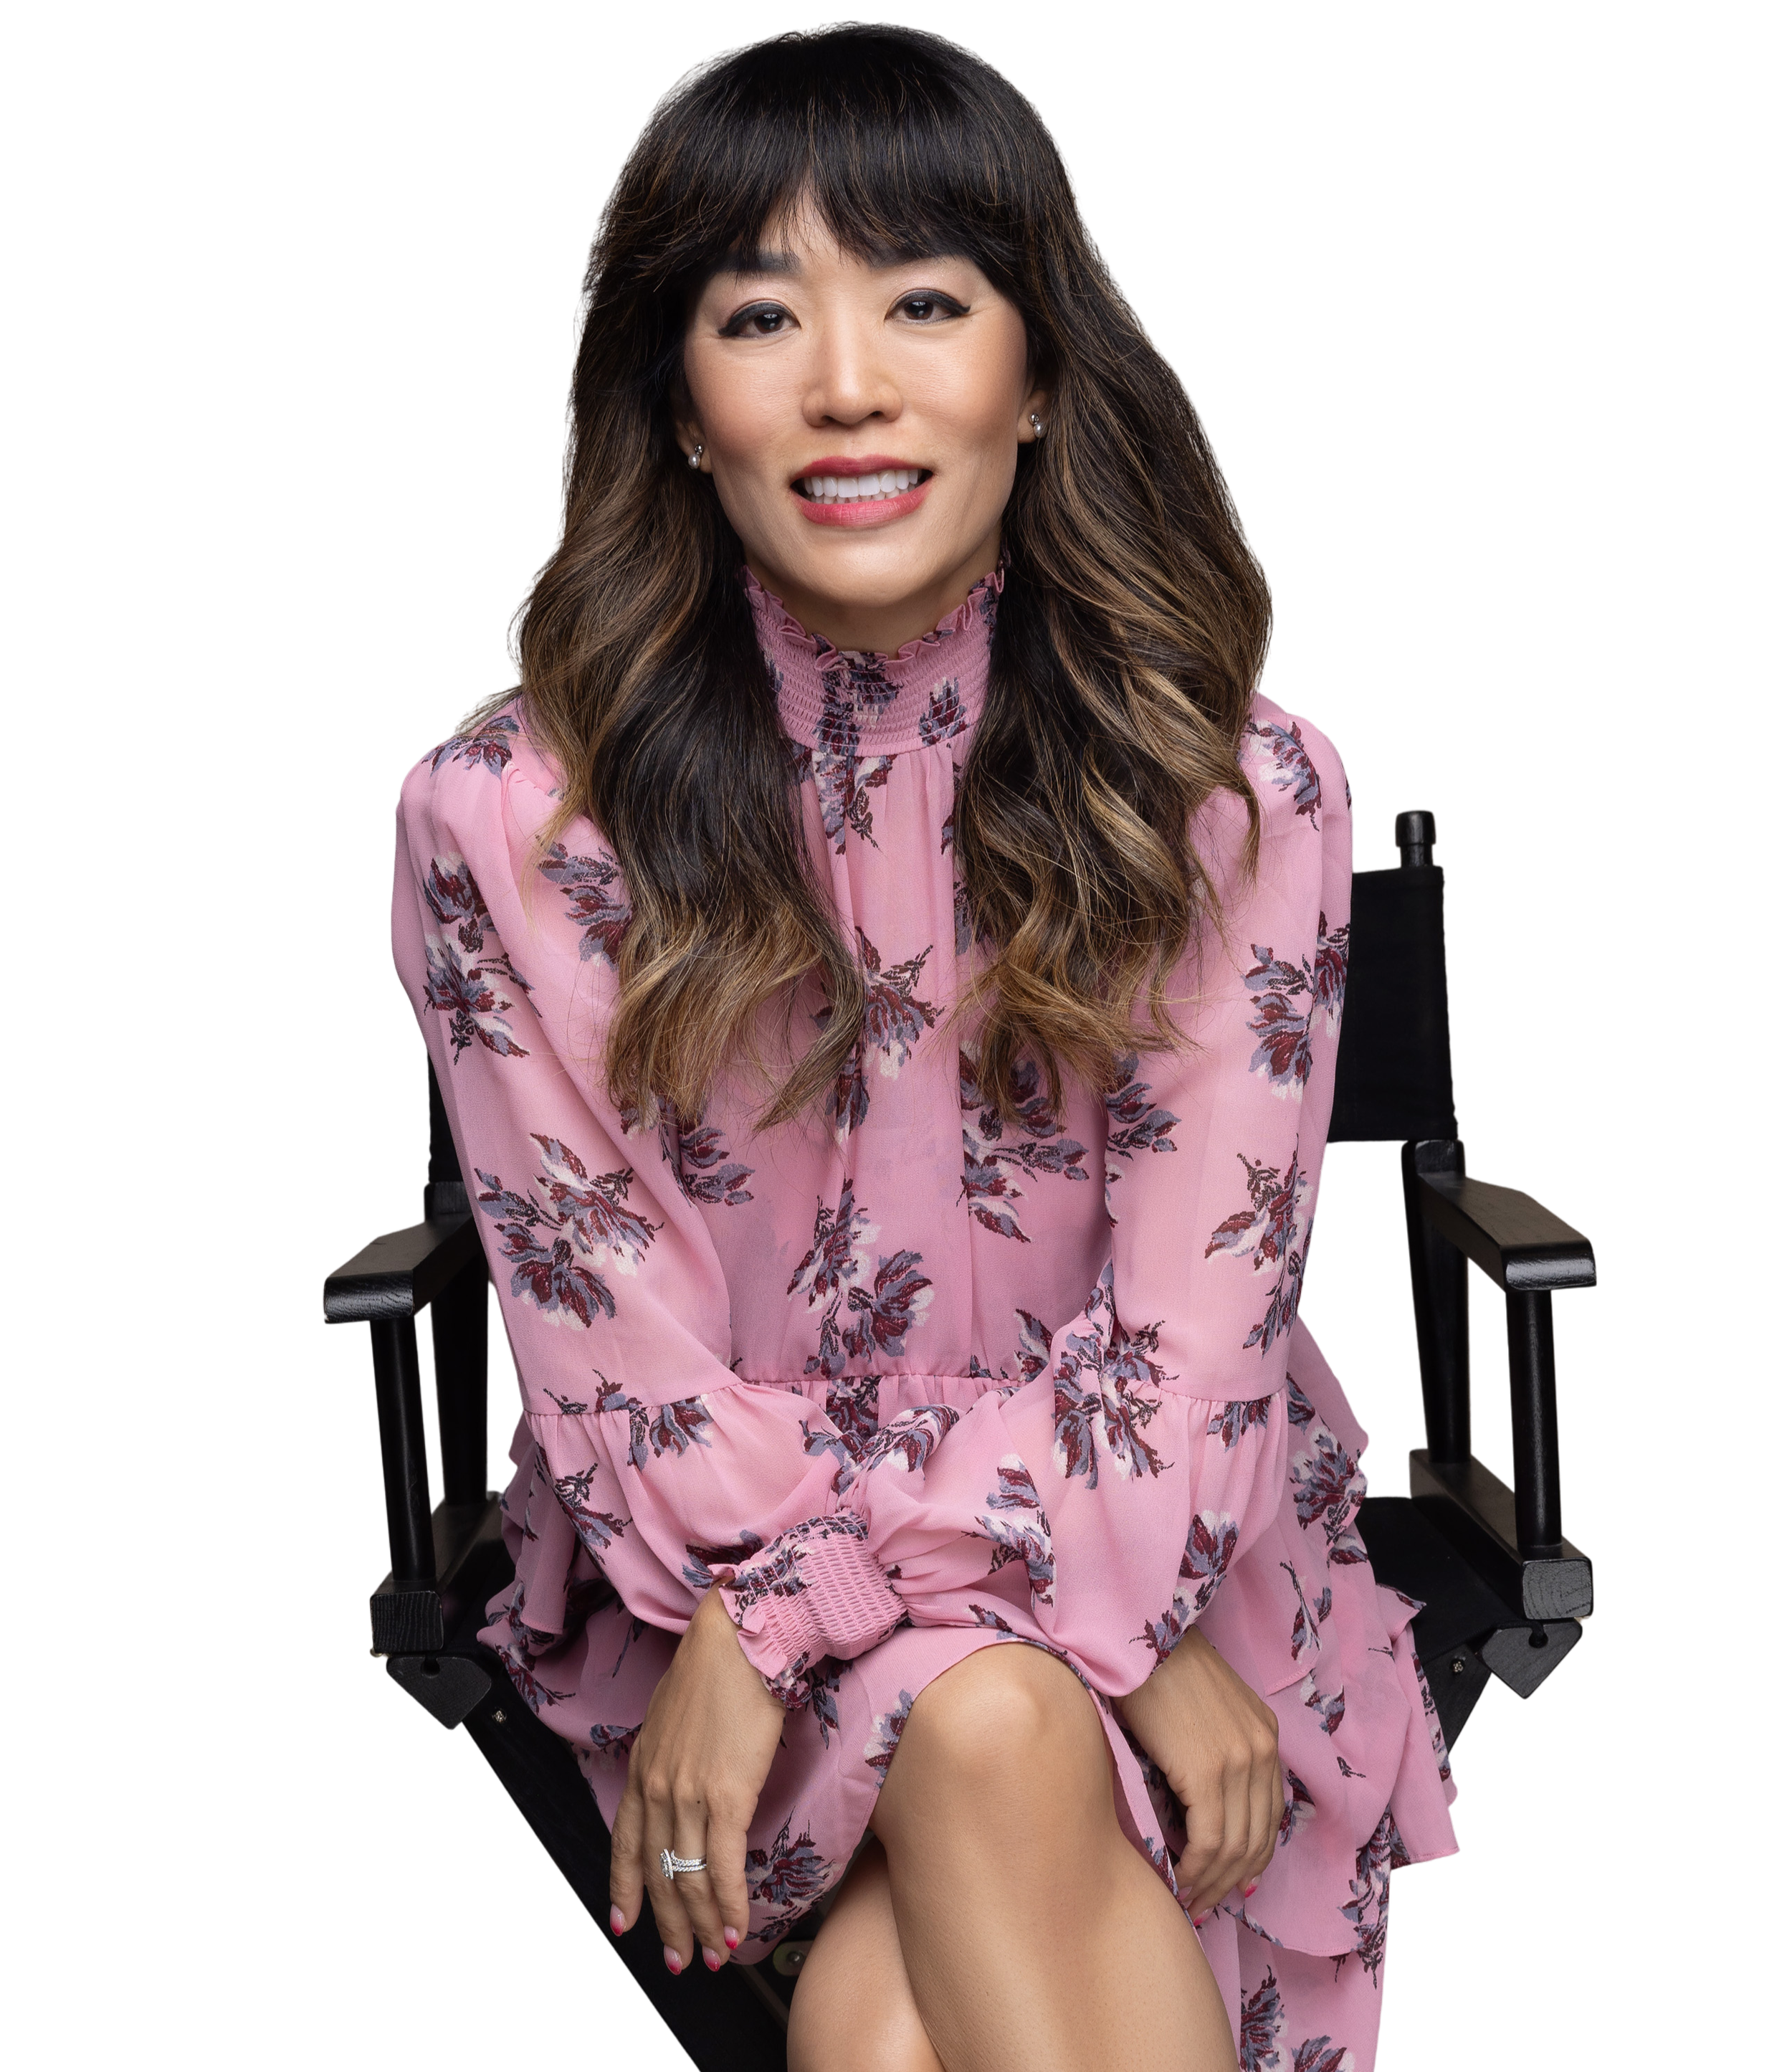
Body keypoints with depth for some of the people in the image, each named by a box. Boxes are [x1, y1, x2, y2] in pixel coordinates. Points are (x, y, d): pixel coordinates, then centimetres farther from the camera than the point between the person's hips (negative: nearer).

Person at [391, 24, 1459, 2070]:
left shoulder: (1238, 794, -7)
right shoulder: (503, 820, -9)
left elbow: (1186, 1344, -10)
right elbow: (627, 1362, -9)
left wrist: (785, 1604, -21)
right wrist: (1114, 1625, -17)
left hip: (1165, 1534, 0)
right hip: (698, 1569, 1)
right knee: (991, 1726, -30)